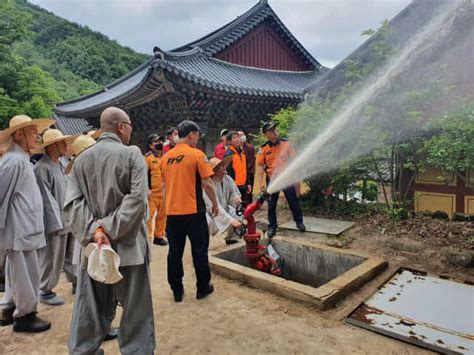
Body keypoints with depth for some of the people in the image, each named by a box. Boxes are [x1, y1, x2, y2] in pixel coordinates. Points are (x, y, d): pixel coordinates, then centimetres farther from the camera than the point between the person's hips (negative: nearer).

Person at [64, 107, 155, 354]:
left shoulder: (81, 158, 6)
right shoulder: (132, 154, -8)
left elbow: (72, 202, -4)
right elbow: (138, 199, -20)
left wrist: (93, 230, -13)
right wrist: (110, 229, -14)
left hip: (93, 245, 5)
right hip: (128, 245, -4)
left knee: (90, 308, 18)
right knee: (135, 308, 9)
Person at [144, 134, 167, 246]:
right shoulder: (148, 157, -6)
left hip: (163, 192, 6)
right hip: (152, 193, -6)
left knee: (162, 215, 12)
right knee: (149, 215, -6)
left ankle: (159, 236, 24)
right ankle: (147, 237, 5)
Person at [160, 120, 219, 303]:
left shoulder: (166, 157, 7)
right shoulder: (197, 154, -9)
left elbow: (164, 184, 14)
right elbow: (207, 183, -11)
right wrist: (215, 204, 2)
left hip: (172, 212, 5)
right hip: (193, 211, -4)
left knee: (175, 252, 12)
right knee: (199, 250, 10)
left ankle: (177, 290, 22)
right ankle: (203, 288, 21)